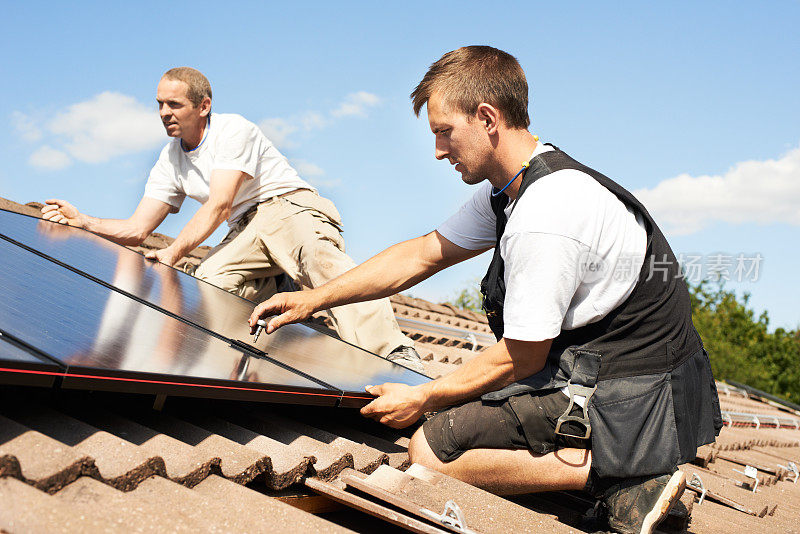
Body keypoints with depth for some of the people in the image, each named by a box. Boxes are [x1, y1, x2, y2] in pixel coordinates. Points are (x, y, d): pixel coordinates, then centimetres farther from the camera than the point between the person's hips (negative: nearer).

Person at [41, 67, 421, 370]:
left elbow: (219, 205, -17)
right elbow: (135, 230, 12)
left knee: (319, 257, -40)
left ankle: (394, 355, -56)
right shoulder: (170, 161, 15)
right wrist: (80, 220, -3)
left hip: (290, 205, -6)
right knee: (208, 281, -28)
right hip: (245, 232, 6)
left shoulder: (233, 130, -5)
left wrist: (174, 252, -24)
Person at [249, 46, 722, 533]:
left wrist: (422, 398, -3)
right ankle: (629, 458, 11)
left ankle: (623, 474, -12)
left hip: (630, 398, -10)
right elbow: (423, 254, 13)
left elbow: (520, 358, -16)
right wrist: (313, 300, 12)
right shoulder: (508, 186, 6)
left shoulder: (542, 218, -25)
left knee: (433, 448, -9)